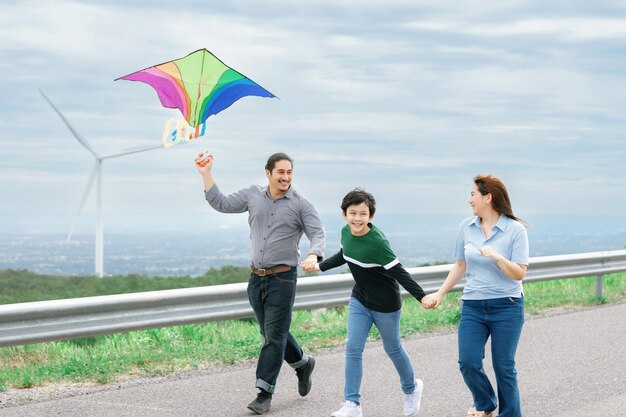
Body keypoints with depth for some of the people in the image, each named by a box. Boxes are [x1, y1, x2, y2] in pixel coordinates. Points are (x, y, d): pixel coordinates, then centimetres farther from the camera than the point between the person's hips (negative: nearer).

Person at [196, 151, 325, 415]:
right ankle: (302, 363, 37)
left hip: (282, 278, -4)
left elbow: (318, 235, -10)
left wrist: (313, 256, -31)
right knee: (271, 333, 14)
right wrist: (206, 174, 0)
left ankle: (264, 393, -1)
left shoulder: (301, 205, -5)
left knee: (274, 336, -5)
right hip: (256, 278, 5)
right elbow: (221, 203, 8)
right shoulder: (253, 196, 6)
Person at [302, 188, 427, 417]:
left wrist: (421, 296, -33)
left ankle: (411, 389, 39)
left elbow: (398, 272, -27)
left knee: (392, 348, 12)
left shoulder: (377, 242, -28)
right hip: (359, 300, 6)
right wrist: (319, 266, 21)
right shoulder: (346, 232, -7)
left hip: (385, 304, -6)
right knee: (353, 348, -3)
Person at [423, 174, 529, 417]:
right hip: (472, 306, 4)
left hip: (506, 306, -4)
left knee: (504, 366, 2)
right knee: (468, 362, -6)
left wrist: (497, 257, -25)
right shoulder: (466, 227, 4)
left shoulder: (515, 230, -8)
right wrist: (440, 294, 11)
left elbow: (519, 274, -10)